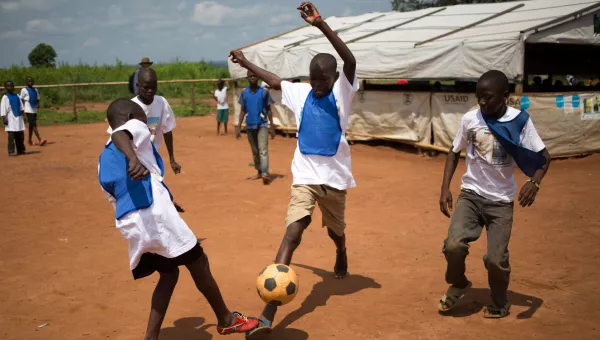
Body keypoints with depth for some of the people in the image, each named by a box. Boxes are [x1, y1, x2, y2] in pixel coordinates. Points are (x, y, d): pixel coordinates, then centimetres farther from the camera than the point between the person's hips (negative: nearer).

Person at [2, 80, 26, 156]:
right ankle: (11, 152, -5)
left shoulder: (17, 96, 13)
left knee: (20, 135, 7)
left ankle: (21, 150, 16)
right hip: (11, 119, -6)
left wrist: (23, 116, 14)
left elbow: (21, 107, 18)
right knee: (11, 136, -7)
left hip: (19, 118, 6)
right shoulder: (5, 97, -4)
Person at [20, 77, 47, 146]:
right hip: (28, 110, -7)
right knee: (34, 125, -15)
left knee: (31, 125, 13)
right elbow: (21, 100, -2)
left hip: (34, 110, 7)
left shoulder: (35, 90, 14)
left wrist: (38, 104, -2)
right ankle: (40, 140, -23)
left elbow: (37, 99, 19)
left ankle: (30, 140, 22)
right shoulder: (24, 90, -3)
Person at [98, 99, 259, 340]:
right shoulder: (135, 127, 3)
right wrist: (134, 160, -43)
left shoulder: (103, 161, 23)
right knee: (198, 264, 9)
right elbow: (119, 135, -22)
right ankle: (226, 320, 25)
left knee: (169, 273, 22)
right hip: (155, 215, -8)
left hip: (129, 223, 8)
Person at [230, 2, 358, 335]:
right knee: (292, 234, -15)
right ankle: (268, 314, -21)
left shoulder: (342, 91, -9)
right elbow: (275, 80, 21)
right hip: (306, 176, 1)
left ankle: (341, 256, 61)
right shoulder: (300, 92, 1)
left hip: (334, 176, -1)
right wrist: (245, 62, 27)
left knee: (335, 231, 21)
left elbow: (350, 60, -28)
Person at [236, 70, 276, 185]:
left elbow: (268, 110, 0)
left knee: (263, 149, -15)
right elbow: (243, 110, 9)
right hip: (249, 126, 4)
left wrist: (272, 126, -3)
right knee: (254, 151, 13)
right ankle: (259, 172, 24)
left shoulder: (264, 92, -4)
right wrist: (239, 126, 2)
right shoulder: (244, 93, 4)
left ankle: (265, 174, -24)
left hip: (262, 125, -4)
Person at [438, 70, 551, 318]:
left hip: (501, 200, -1)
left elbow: (544, 157, -7)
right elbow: (454, 152, 7)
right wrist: (445, 188, -2)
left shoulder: (520, 121, -11)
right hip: (471, 194, 1)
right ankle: (458, 284, 15)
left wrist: (534, 182, -27)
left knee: (496, 259, -4)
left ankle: (500, 304, 26)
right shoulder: (470, 119, -6)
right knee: (454, 244, -18)